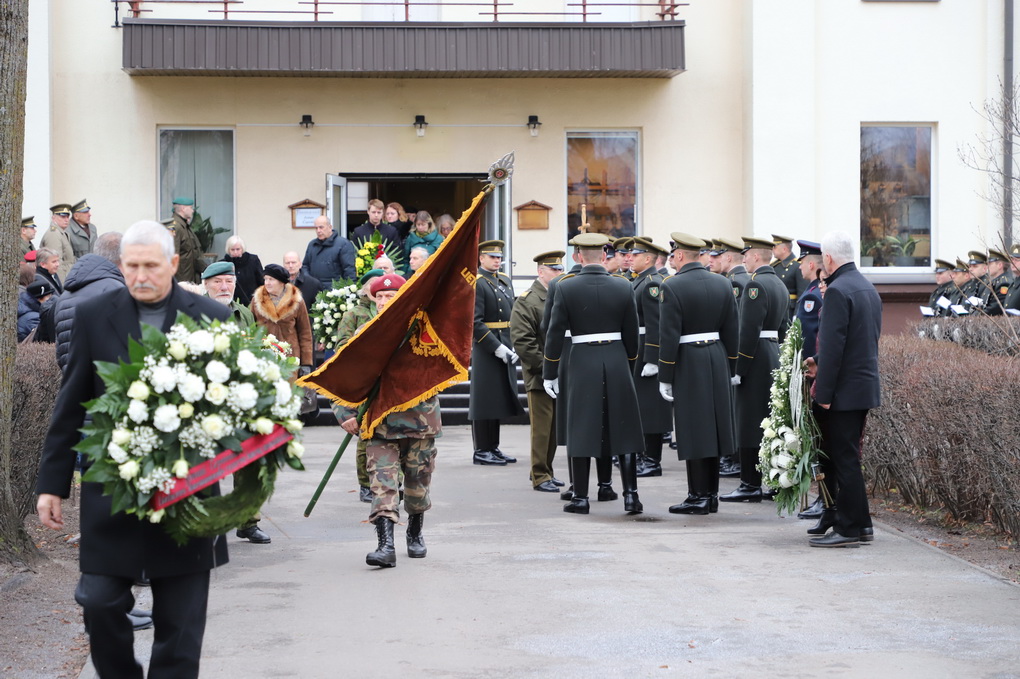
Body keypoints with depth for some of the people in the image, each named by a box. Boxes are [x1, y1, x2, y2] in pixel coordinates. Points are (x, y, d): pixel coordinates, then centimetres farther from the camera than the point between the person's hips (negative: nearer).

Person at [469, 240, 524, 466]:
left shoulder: (505, 281, 15)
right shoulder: (475, 283, -10)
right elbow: (475, 322, -17)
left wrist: (514, 346, 4)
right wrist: (497, 348, -20)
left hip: (505, 348, 8)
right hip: (486, 350, -8)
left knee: (500, 398, 12)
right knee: (485, 399, -3)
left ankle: (493, 447, 19)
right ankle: (481, 451, 3)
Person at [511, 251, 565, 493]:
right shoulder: (526, 302, -8)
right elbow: (521, 341, -15)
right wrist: (545, 364, -17)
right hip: (539, 376, -7)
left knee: (555, 426, 11)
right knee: (542, 427, -4)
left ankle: (545, 471, 22)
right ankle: (540, 476, 4)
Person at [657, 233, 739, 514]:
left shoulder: (672, 287, -12)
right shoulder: (723, 284, 6)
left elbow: (669, 336, -14)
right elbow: (731, 332, 9)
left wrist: (665, 378, -9)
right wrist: (729, 370, 16)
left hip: (688, 364, -6)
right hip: (718, 360, 6)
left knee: (693, 429, -2)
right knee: (713, 426, 11)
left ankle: (699, 496, 0)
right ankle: (711, 494, 17)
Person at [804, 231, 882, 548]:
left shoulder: (837, 291, -17)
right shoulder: (868, 288, 13)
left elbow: (832, 346, -20)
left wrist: (823, 392, -17)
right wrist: (820, 363, 18)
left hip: (844, 390, -9)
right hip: (866, 386, 9)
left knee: (844, 460, -4)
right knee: (847, 458, 16)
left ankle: (849, 529, 0)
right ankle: (859, 524, 20)